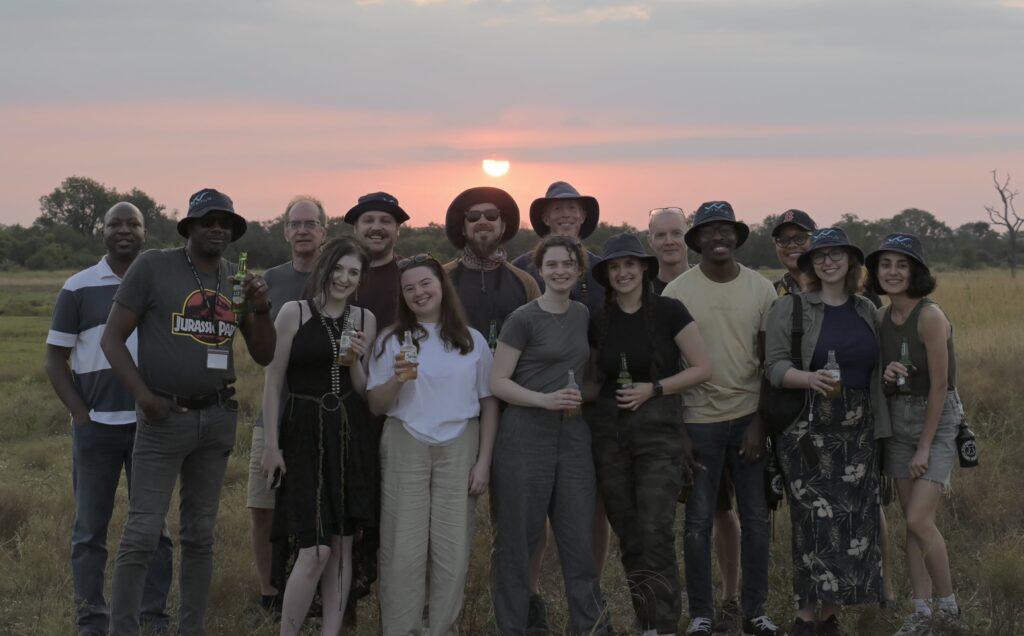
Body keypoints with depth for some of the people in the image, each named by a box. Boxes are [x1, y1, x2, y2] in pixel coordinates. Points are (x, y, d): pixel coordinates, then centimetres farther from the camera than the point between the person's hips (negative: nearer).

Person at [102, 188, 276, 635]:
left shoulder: (239, 279, 9)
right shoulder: (153, 267, -5)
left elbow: (264, 355, 10)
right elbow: (112, 338, -4)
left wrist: (262, 307, -6)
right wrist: (143, 395, -15)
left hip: (218, 418, 5)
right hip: (164, 417, -5)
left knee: (200, 534, 10)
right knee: (143, 532, -9)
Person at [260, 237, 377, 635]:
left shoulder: (364, 320, 8)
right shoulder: (294, 313, -4)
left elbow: (365, 392, 11)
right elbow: (273, 382, -3)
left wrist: (355, 360, -8)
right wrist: (271, 445, -7)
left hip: (348, 435, 4)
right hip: (303, 433, -4)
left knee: (341, 545, 6)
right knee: (315, 549, -12)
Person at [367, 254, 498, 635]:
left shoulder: (472, 340, 5)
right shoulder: (391, 341, 3)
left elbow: (489, 403, 7)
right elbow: (376, 406, 2)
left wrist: (483, 461, 1)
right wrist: (397, 380, -18)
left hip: (459, 449, 1)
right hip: (405, 449, -1)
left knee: (453, 548, 2)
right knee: (404, 548, -2)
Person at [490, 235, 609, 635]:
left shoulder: (584, 316, 11)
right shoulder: (524, 319, -6)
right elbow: (498, 382, -9)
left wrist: (585, 399, 5)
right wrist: (546, 399, -20)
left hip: (574, 436, 5)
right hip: (526, 436, -5)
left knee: (580, 538, 5)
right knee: (518, 538, 2)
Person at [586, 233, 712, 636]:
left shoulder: (668, 311, -6)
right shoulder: (598, 322, 6)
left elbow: (702, 368, -5)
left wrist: (653, 389, -14)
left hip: (659, 429, -4)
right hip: (609, 430, 4)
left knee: (656, 532, -13)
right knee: (628, 535, 7)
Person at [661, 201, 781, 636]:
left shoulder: (761, 288, 1)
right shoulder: (678, 292, -4)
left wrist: (761, 422, -4)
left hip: (749, 417, 2)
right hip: (699, 420, -2)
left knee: (756, 519, 7)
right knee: (699, 522, 4)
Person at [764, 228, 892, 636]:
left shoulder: (867, 310, 13)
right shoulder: (791, 307, -1)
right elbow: (774, 367, -8)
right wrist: (811, 379, -24)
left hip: (857, 432, 5)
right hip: (809, 431, -4)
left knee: (853, 520, 2)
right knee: (815, 520, -8)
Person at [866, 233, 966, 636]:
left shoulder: (930, 316, -19)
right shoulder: (882, 316, 3)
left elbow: (939, 385, -18)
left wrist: (924, 448, -15)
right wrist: (886, 374, -11)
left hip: (936, 419, -7)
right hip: (898, 418, 7)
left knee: (919, 520, -13)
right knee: (911, 521, 7)